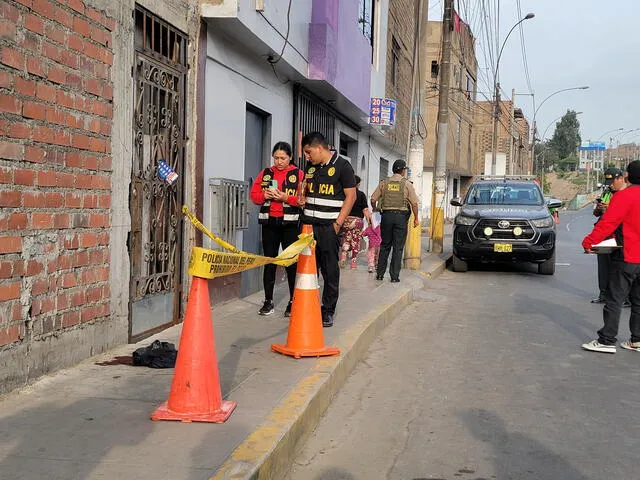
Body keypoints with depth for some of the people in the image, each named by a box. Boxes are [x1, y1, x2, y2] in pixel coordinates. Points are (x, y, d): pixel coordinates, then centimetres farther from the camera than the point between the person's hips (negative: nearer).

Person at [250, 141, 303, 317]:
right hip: (269, 223, 3)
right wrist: (265, 195, -10)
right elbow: (254, 195, 9)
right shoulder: (265, 173, 11)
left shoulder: (298, 174, 0)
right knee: (269, 261, 6)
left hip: (290, 224, -3)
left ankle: (293, 302, 8)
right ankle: (268, 302, 13)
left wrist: (285, 198, -19)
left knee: (292, 262, 0)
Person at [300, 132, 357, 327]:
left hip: (329, 226, -6)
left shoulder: (342, 166, -5)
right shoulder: (311, 166, 14)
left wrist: (338, 223, -12)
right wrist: (302, 199, 5)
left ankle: (328, 311, 8)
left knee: (330, 270, 1)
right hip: (308, 223, 6)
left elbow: (351, 196, -7)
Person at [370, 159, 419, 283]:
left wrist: (375, 209, 24)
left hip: (386, 215, 2)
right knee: (398, 247, 2)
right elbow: (414, 203, -5)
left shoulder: (384, 183, 6)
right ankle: (394, 276, 0)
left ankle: (380, 274, 13)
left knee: (385, 246, 13)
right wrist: (416, 218, 4)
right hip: (401, 216, -2)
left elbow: (373, 199, 4)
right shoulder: (407, 184, -1)